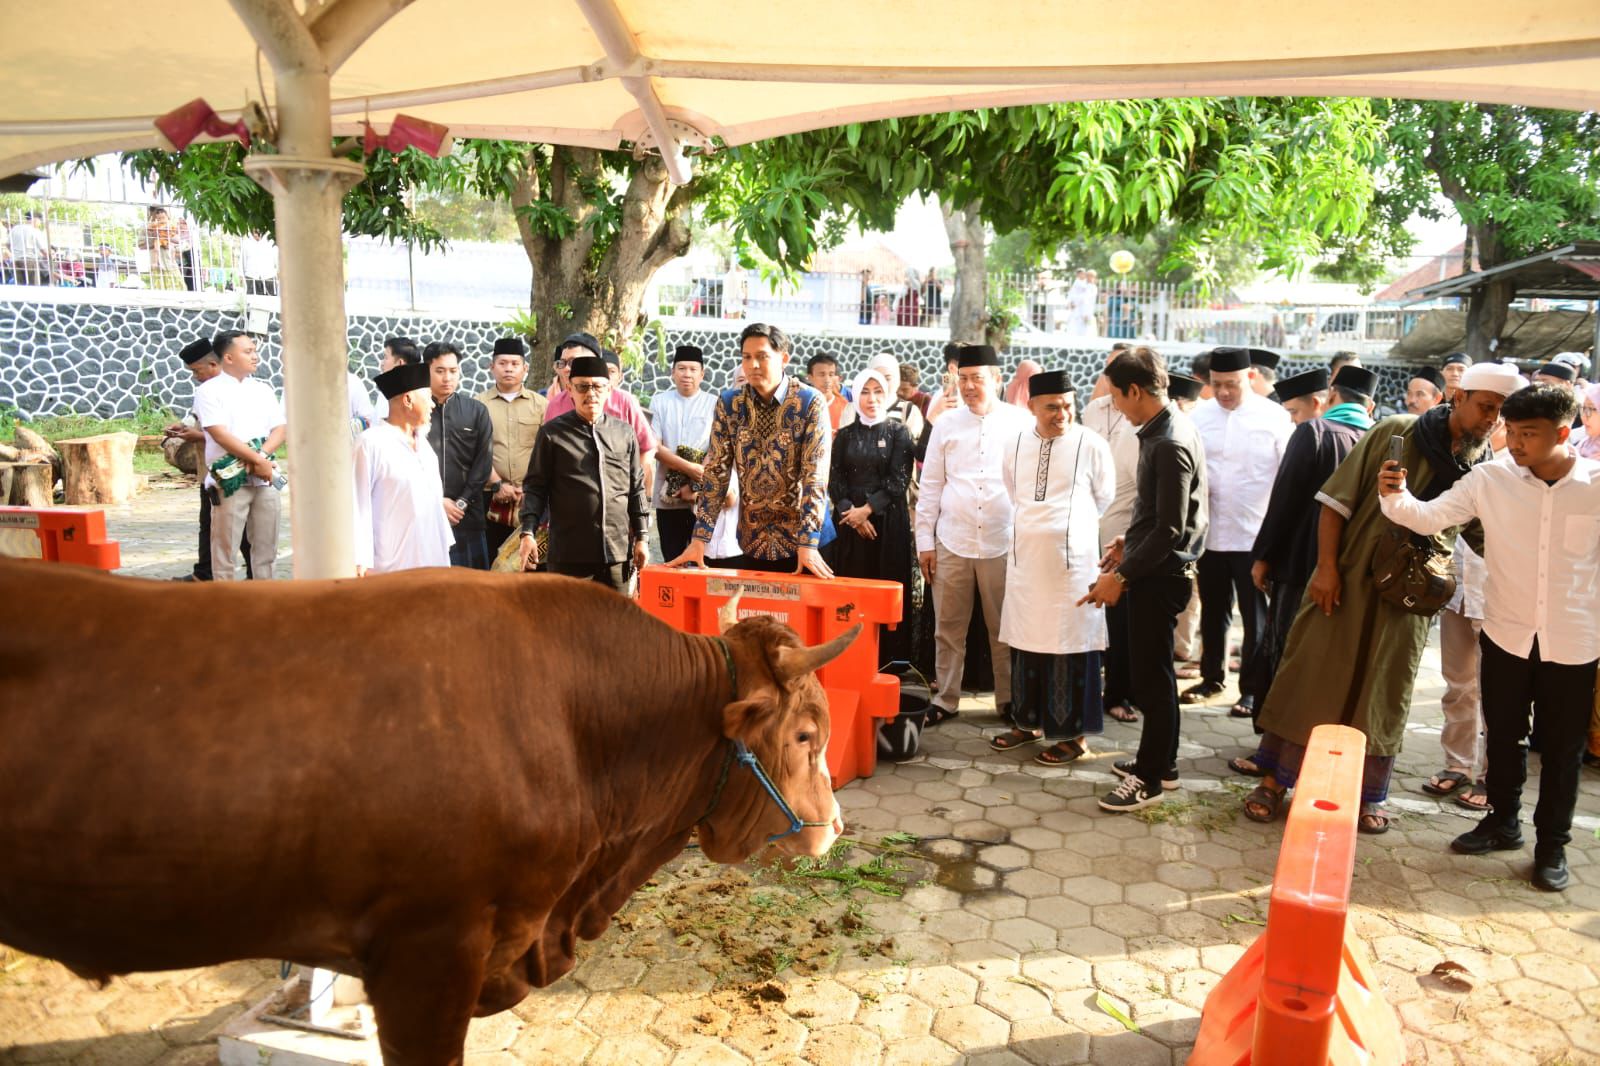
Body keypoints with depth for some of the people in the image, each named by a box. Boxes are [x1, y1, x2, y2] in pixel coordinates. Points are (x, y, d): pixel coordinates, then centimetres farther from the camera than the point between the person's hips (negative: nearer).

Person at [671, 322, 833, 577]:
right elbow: (716, 471, -2)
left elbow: (815, 475, -16)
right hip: (751, 540, 3)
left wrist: (808, 543, -25)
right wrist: (699, 539, -9)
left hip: (799, 538, -3)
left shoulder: (810, 402, -10)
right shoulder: (729, 404, 0)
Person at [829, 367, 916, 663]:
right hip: (850, 523, 2)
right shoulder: (845, 435, 11)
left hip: (888, 522, -2)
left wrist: (867, 509, -11)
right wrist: (851, 512, -9)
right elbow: (835, 481, 6)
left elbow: (899, 480, -5)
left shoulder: (898, 432, 3)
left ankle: (887, 658, 2)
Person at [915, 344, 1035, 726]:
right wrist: (924, 541, 4)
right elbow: (930, 486, 8)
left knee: (1005, 629, 8)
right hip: (952, 542, 2)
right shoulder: (946, 424, 6)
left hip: (1003, 543, -2)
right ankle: (946, 700, 21)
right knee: (948, 627, 9)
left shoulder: (1021, 422, 0)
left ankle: (1009, 700, 23)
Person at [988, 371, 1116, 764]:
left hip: (1072, 561, -4)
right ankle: (1028, 721, 25)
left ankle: (1073, 734, 12)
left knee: (1071, 647, 1)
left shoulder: (1092, 445, -7)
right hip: (1025, 559, 4)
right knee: (1025, 643, 11)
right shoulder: (1017, 445, 6)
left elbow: (1103, 499, 6)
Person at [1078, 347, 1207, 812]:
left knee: (1150, 675, 1)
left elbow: (1170, 529, -24)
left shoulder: (1169, 445, -22)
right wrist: (1129, 542, 17)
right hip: (1156, 567, 10)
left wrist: (1122, 576, -20)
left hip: (1159, 574, -10)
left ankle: (1150, 778, 13)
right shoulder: (1169, 428, 8)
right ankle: (1161, 761, 32)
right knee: (1153, 670, 19)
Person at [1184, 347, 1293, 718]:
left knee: (1255, 615, 6)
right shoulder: (1200, 415, 1)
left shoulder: (1275, 417, -6)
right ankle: (1212, 676, 32)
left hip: (1256, 534, -3)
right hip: (1210, 532, 3)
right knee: (1213, 610, 16)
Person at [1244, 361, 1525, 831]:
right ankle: (1274, 779, 14)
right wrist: (1325, 565, -12)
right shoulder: (1396, 433, -7)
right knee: (1309, 677, 2)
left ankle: (1368, 793, 26)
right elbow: (1337, 497, -6)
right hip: (1347, 580, -2)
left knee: (1384, 692, 10)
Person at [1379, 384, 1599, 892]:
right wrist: (1395, 496, -31)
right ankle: (1502, 821, 36)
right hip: (1506, 634, 1)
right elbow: (1430, 517, -12)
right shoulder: (1490, 479, -9)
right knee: (1503, 736, 16)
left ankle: (1552, 842, 29)